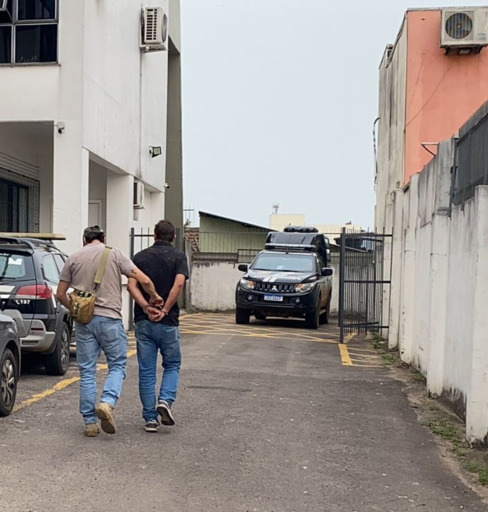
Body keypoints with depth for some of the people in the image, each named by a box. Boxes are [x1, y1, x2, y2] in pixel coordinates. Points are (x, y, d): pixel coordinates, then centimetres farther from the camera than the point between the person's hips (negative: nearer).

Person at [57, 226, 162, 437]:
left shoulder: (73, 258, 9)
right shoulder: (115, 254, 2)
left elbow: (61, 294, 10)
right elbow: (144, 280, -6)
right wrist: (154, 297, 12)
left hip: (83, 320, 3)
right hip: (109, 318, -2)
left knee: (87, 371, 8)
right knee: (117, 365, 9)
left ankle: (90, 422, 10)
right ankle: (107, 402, -15)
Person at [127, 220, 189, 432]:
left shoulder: (140, 257, 8)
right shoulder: (178, 257, 0)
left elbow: (131, 285, -7)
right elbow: (178, 284, -17)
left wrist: (147, 308, -15)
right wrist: (165, 311, -15)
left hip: (143, 321, 2)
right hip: (168, 322, -2)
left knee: (146, 371, 8)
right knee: (172, 365, 16)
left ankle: (150, 418, 9)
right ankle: (165, 401, -7)